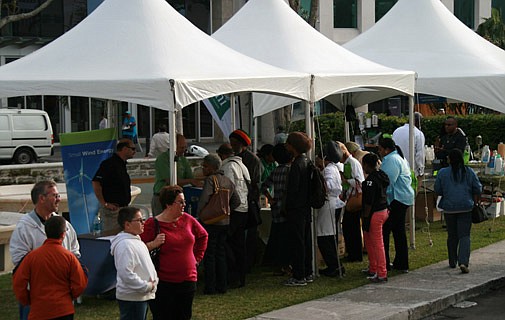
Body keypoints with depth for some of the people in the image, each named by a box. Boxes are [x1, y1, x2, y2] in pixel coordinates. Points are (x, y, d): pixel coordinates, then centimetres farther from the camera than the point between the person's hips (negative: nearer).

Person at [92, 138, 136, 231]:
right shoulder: (109, 164, -13)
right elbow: (96, 183, -20)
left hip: (122, 208, 10)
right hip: (112, 210, -10)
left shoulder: (122, 164, 17)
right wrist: (104, 204, -19)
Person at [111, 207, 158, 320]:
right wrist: (147, 286, -19)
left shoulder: (137, 241, 15)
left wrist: (154, 281, 8)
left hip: (142, 297, 10)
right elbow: (126, 273, -26)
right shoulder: (125, 245, -18)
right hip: (132, 298, -10)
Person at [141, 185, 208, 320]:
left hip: (187, 280, 6)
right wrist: (153, 244, -25)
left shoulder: (187, 220, 7)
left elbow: (203, 236, 24)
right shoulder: (152, 224, -10)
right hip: (163, 283, -5)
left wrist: (197, 257, 18)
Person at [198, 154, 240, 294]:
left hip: (211, 222, -8)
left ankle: (210, 287, 1)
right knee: (221, 254, 15)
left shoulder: (210, 180, -13)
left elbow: (204, 199, -24)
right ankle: (222, 285, 17)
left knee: (209, 255, -1)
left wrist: (200, 214, -10)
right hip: (225, 222, 8)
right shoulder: (228, 181, 12)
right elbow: (236, 201, 16)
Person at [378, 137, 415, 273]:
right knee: (399, 231, 14)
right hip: (404, 198, 11)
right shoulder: (399, 158, 19)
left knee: (384, 231, -6)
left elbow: (388, 181, -21)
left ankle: (384, 263, -5)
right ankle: (401, 264, 18)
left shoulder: (391, 160, -14)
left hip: (395, 200, -11)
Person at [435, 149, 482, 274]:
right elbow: (478, 189, 3)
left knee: (452, 236, 13)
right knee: (464, 235, -2)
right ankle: (463, 262, -17)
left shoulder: (442, 173, -3)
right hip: (466, 207, 0)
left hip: (449, 208, 0)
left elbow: (438, 191, 3)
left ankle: (452, 262, 23)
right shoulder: (469, 172, 0)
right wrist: (475, 202, 20)